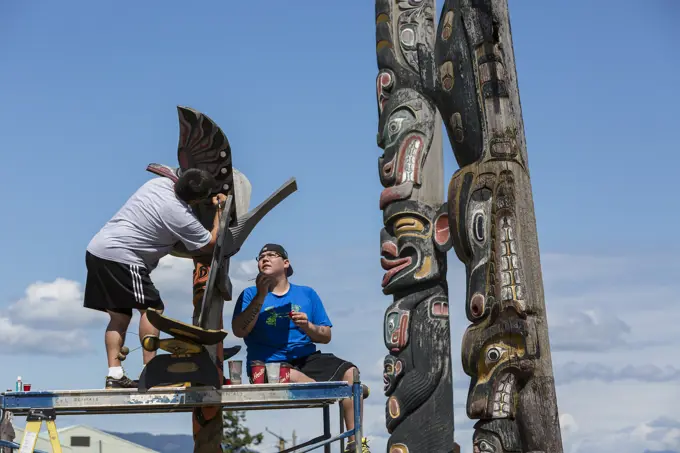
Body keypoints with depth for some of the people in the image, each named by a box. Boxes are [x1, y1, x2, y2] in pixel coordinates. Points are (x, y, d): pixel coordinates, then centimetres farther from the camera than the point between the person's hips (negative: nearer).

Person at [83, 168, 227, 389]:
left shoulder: (160, 182, 7)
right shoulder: (181, 217, -14)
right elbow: (210, 243, -1)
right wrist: (220, 210, 9)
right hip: (120, 256, -9)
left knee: (119, 315, 11)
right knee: (152, 308, -4)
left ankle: (114, 374, 6)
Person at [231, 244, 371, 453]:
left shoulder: (307, 294, 17)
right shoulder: (250, 294, 9)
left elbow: (326, 337, 13)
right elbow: (238, 331, -8)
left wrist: (308, 327, -8)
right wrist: (261, 296, -13)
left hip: (307, 358, 3)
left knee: (350, 372, -22)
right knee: (294, 377, -38)